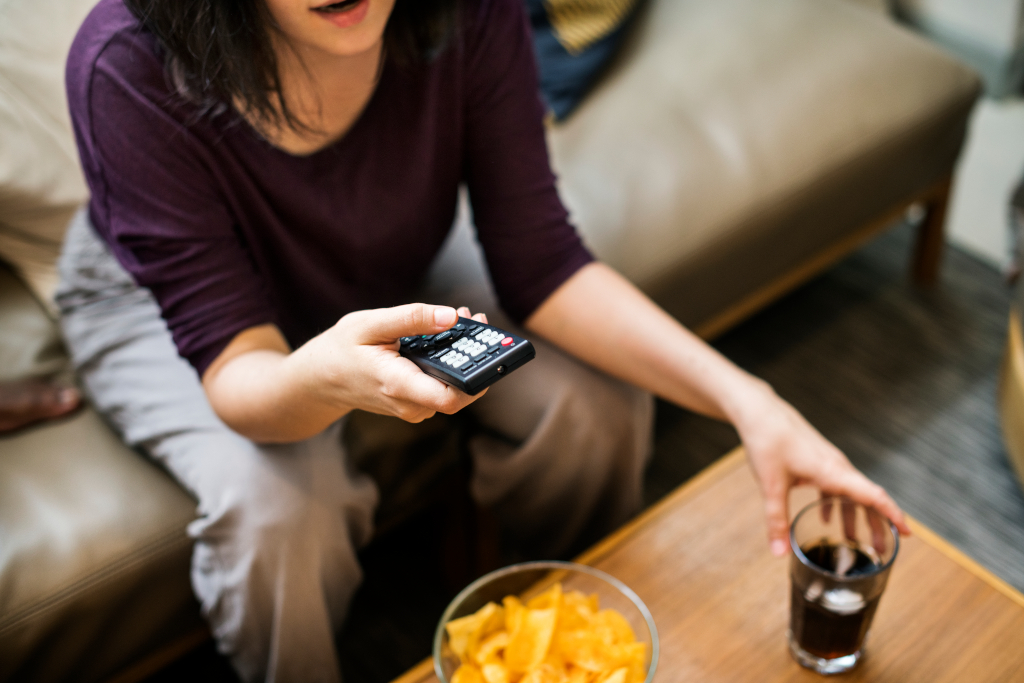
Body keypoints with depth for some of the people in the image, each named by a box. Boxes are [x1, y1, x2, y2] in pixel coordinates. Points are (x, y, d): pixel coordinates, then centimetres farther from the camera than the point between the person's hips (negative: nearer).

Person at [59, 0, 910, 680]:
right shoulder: (131, 69, -36)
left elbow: (539, 265, -23)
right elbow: (236, 369, -34)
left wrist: (744, 398, -35)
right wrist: (318, 376, -59)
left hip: (379, 285, 3)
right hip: (159, 308, -2)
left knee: (597, 402, -16)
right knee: (273, 512, -31)